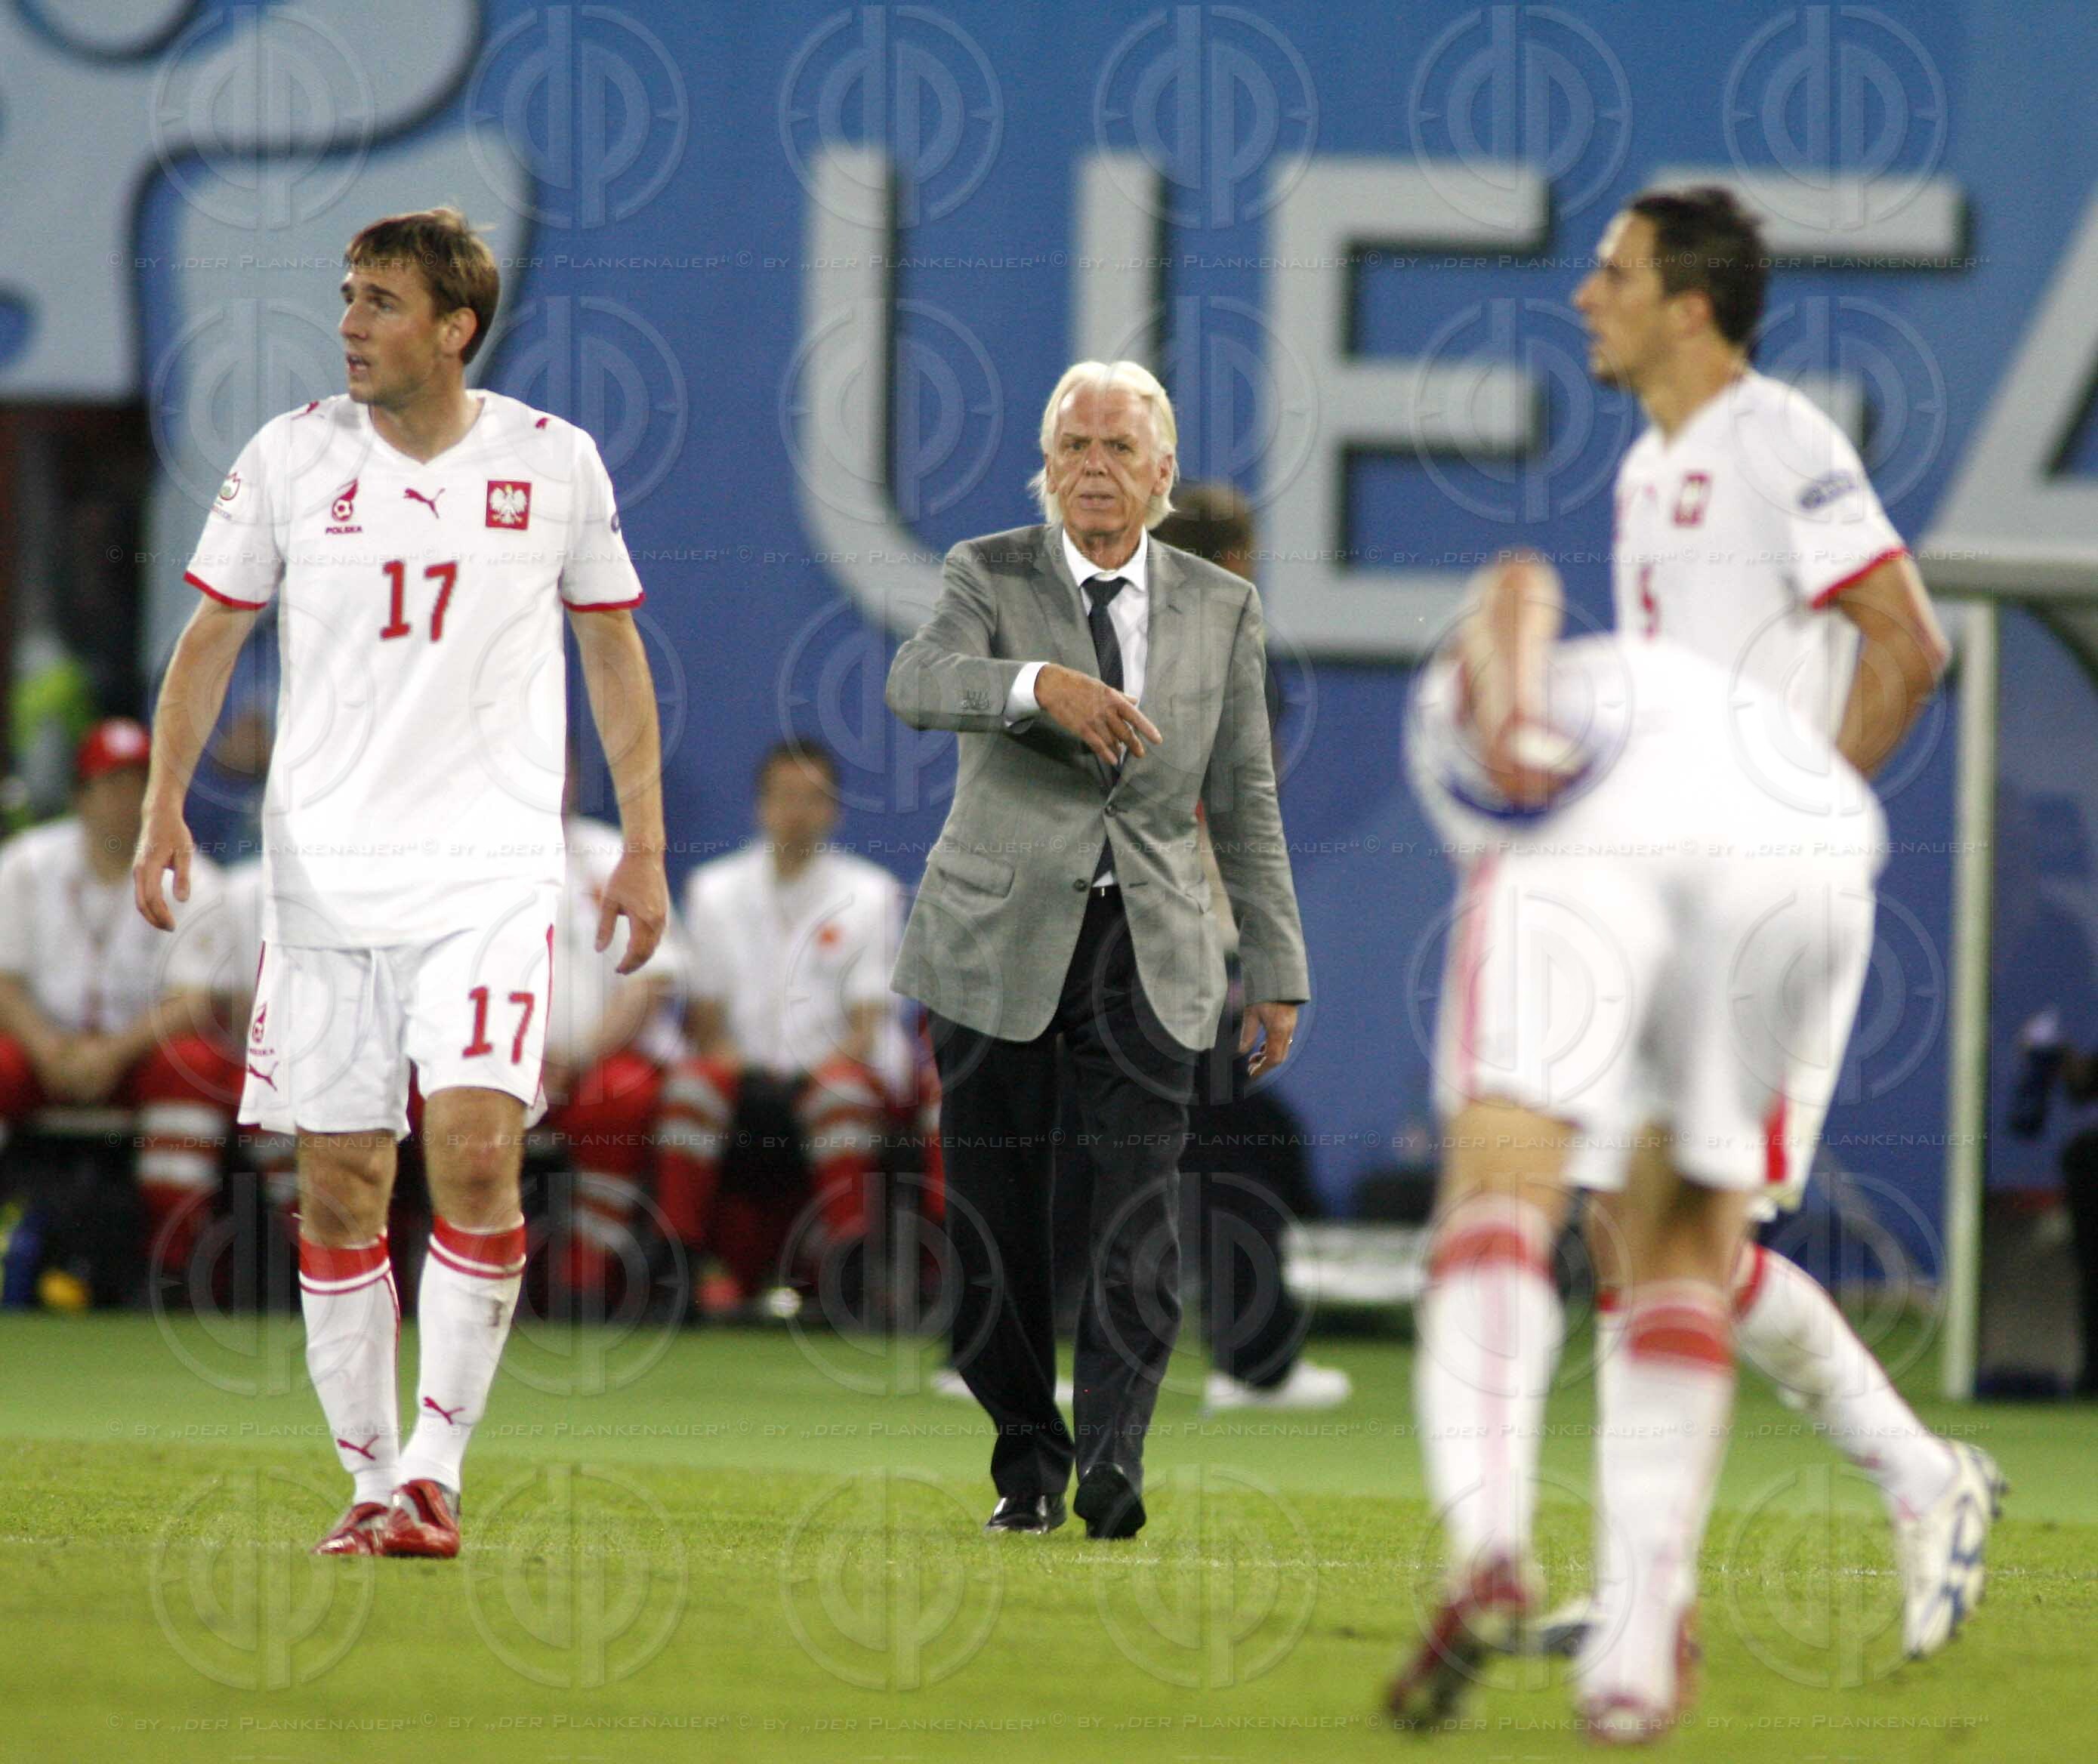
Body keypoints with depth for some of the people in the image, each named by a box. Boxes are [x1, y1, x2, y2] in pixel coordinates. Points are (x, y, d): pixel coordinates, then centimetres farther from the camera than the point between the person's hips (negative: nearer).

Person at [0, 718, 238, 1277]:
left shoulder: (189, 879, -3)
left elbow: (195, 1000, -12)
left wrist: (115, 1052, -27)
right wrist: (51, 1051, -21)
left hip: (145, 1045, -1)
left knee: (195, 1065, -33)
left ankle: (171, 1267, -30)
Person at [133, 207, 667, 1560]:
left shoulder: (554, 463, 2)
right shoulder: (292, 459, 2)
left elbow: (613, 648, 12)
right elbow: (212, 637, 9)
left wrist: (645, 845, 9)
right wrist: (165, 807, -4)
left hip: (494, 875, -1)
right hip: (326, 875, 1)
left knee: (477, 1154, -17)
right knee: (339, 1186, 1)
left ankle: (437, 1465, -8)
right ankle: (372, 1477, 13)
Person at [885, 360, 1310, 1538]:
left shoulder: (1221, 610, 7)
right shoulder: (991, 576, 0)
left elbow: (1246, 803, 12)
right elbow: (918, 681, -22)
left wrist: (1278, 968, 9)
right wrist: (1041, 683, -41)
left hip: (1150, 953, 1)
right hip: (1000, 943, -1)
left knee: (1143, 1214, -14)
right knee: (998, 1220, 2)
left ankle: (1112, 1459, -20)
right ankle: (1028, 1464, 14)